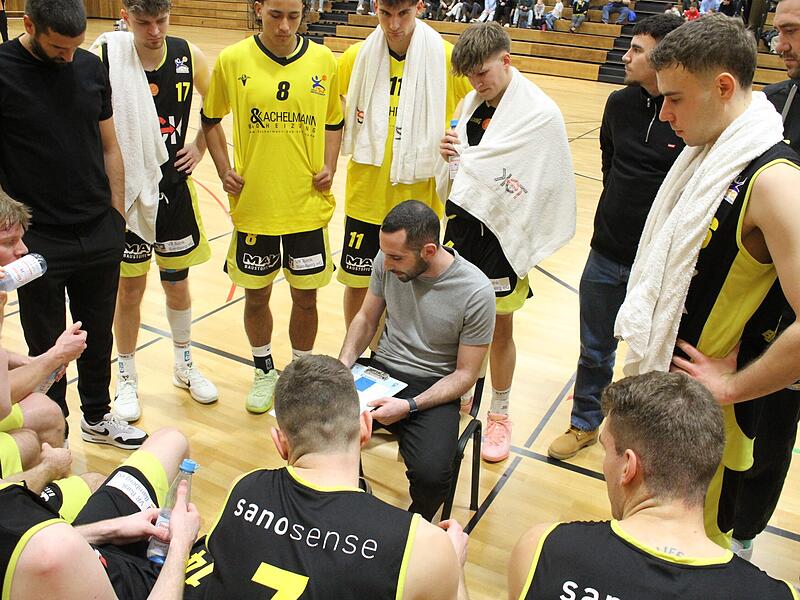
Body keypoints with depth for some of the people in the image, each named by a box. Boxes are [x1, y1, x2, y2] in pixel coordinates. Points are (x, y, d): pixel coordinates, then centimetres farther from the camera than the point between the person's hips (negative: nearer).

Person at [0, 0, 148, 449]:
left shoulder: (91, 67, 3)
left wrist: (116, 217, 8)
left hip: (101, 236, 4)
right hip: (39, 242, -3)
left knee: (99, 336, 17)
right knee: (47, 348, 10)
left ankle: (97, 417, 38)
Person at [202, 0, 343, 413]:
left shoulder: (323, 60, -1)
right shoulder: (232, 60, -4)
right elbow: (210, 119, 9)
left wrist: (329, 166, -2)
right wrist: (224, 170, -1)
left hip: (308, 204, 1)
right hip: (252, 204, 0)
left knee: (305, 297, 9)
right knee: (256, 295, 12)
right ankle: (264, 372, 35)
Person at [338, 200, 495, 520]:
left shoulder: (476, 292, -18)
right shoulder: (387, 261, -7)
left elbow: (465, 374, -9)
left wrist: (409, 406, -22)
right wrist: (344, 363, -7)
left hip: (433, 386, -4)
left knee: (430, 474, -29)